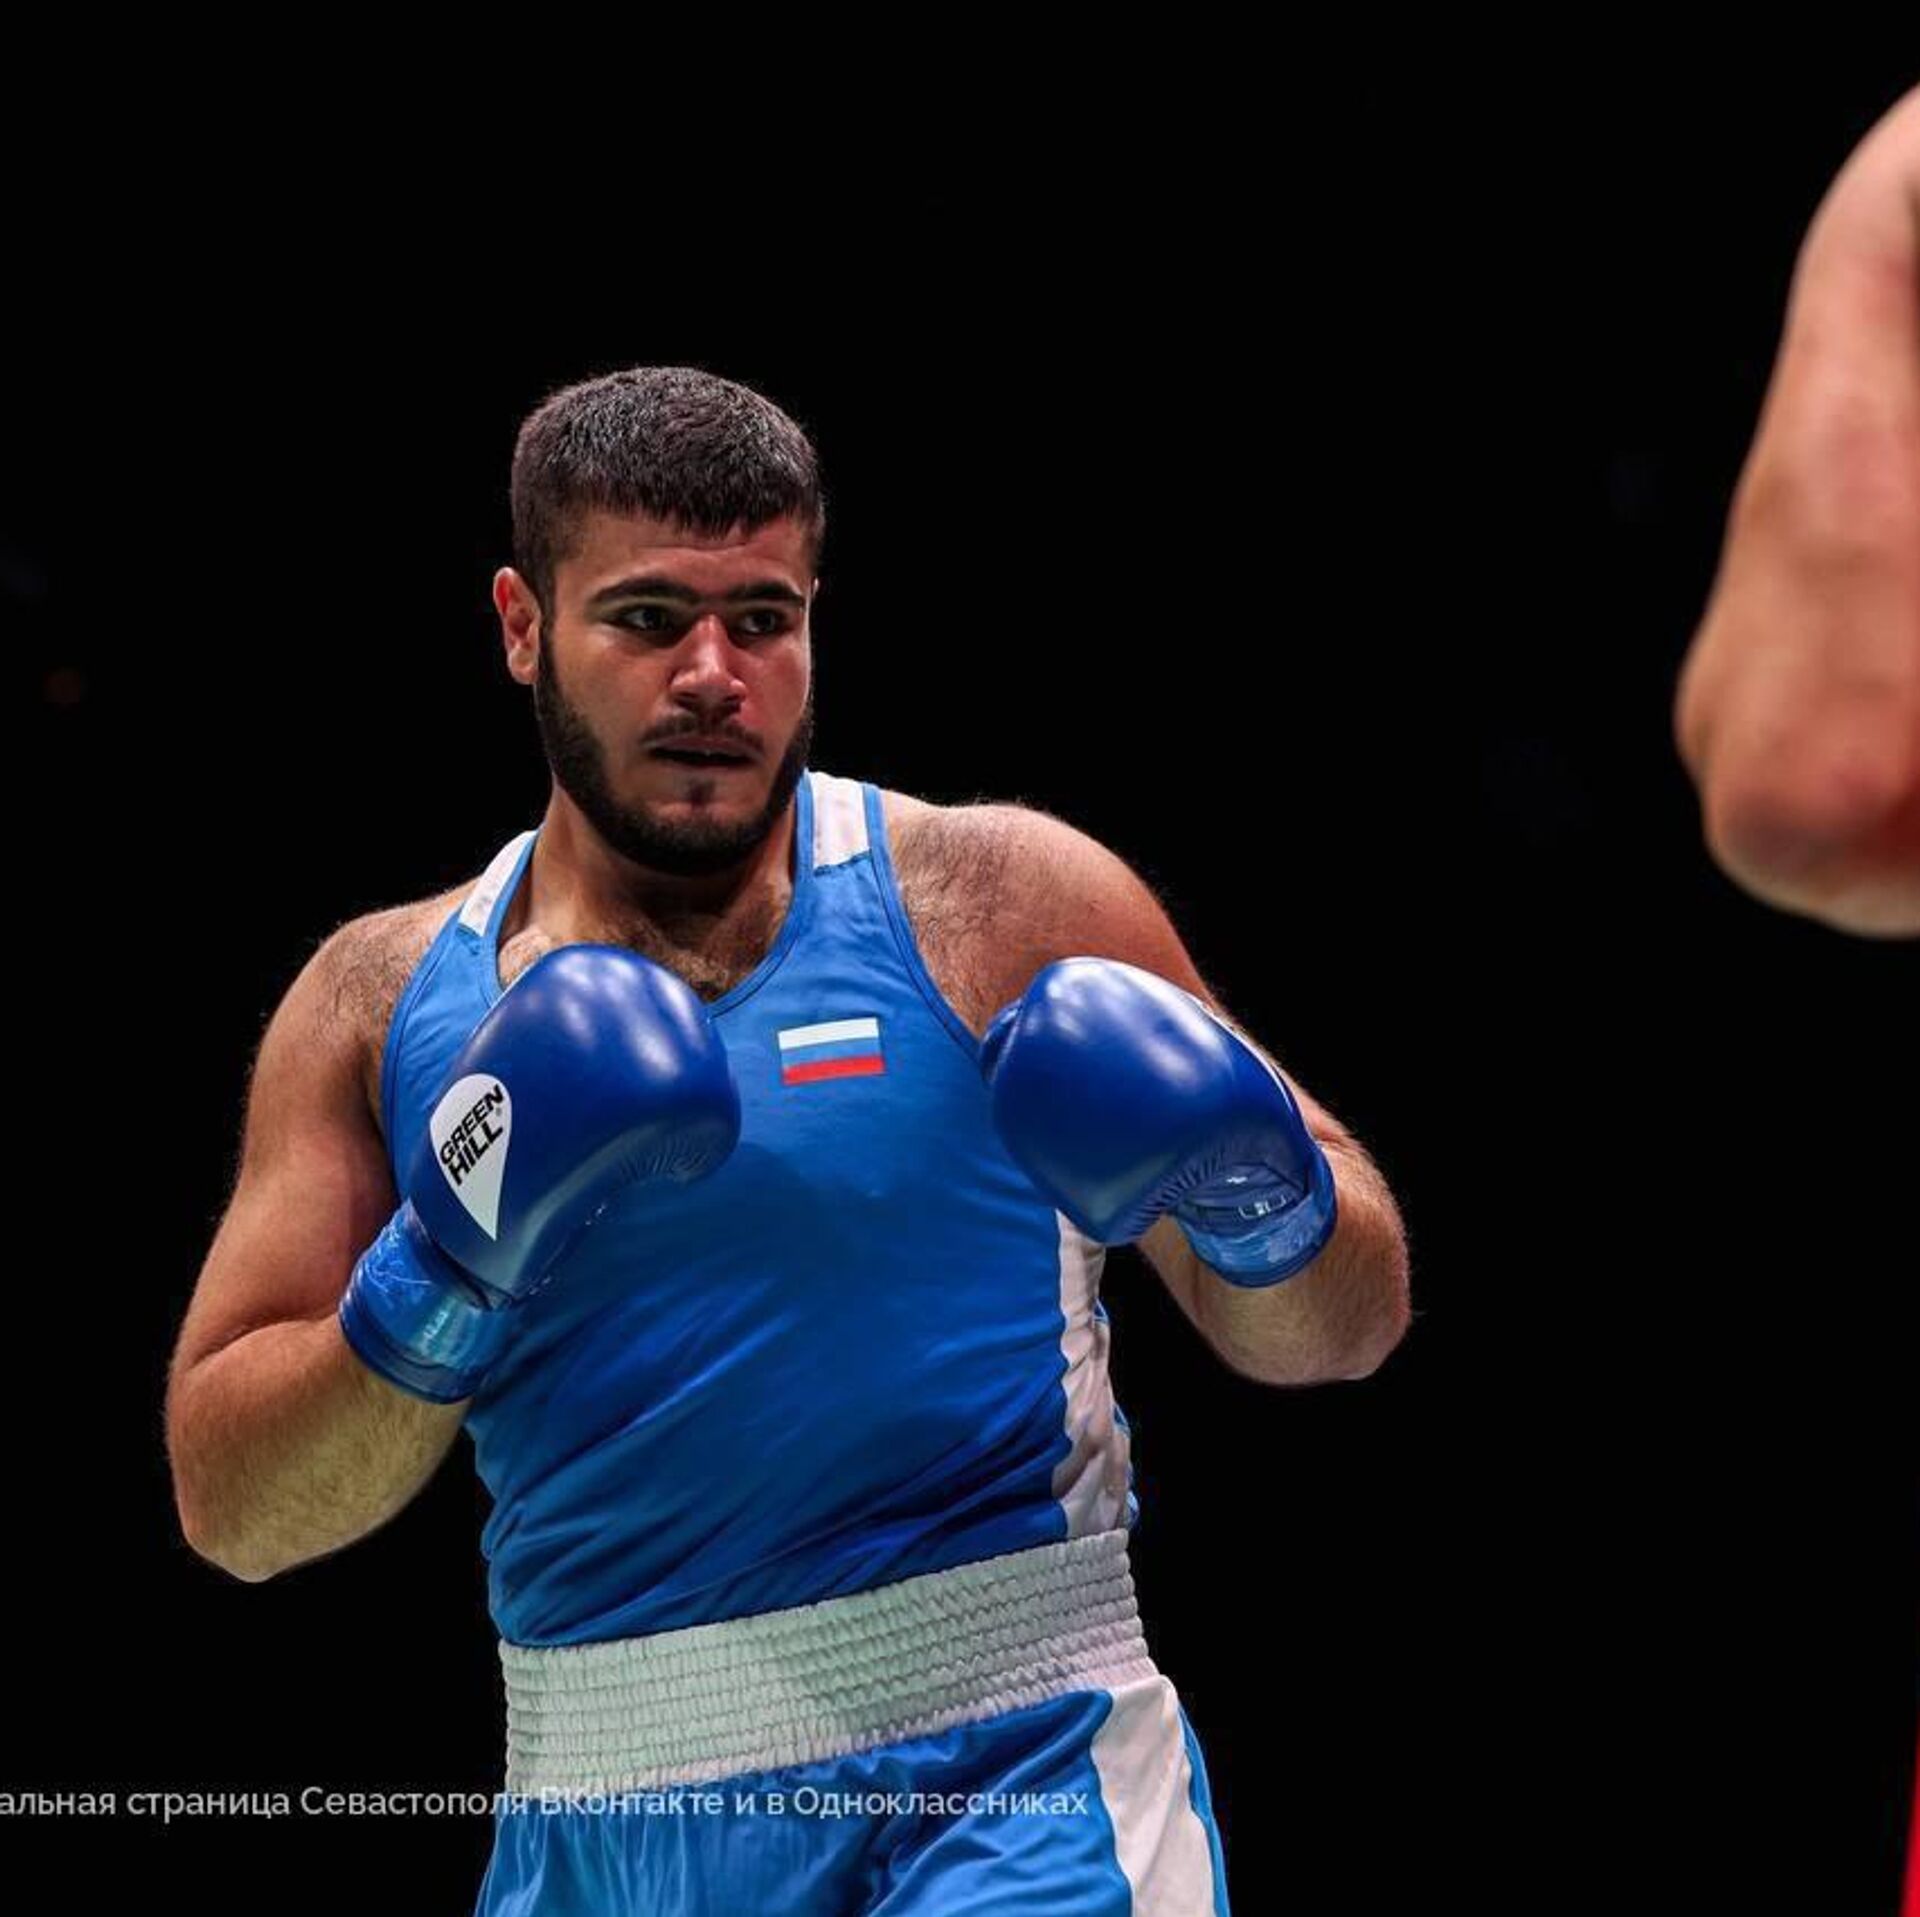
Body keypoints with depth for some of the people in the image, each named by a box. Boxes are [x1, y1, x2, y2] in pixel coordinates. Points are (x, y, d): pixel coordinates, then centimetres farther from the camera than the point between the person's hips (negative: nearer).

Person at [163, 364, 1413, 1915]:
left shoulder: (1000, 902, -1)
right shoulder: (383, 1005, 6)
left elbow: (1345, 1327, 3)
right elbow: (229, 1509, 2)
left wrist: (1263, 1203, -18)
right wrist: (439, 1282, -13)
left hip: (1010, 1787, -3)